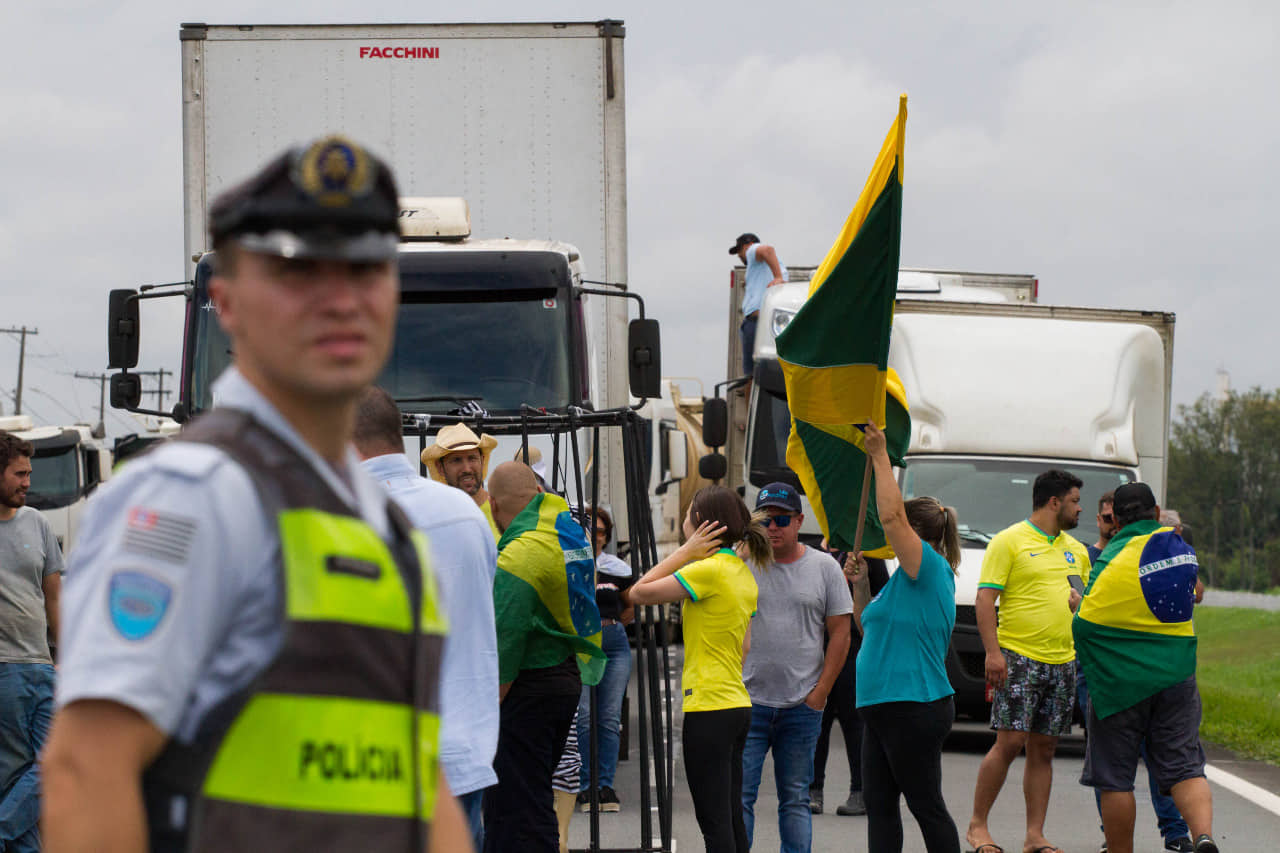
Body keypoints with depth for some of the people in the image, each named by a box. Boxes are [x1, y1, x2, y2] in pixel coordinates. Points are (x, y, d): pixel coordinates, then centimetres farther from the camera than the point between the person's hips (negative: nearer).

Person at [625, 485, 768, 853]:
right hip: (738, 705, 9)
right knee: (732, 817, 10)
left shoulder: (709, 570, -14)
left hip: (709, 708, -9)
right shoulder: (743, 574, 13)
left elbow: (638, 593, -11)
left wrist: (685, 551, -6)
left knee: (714, 819, -8)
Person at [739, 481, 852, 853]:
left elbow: (840, 634, 4)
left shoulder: (825, 568, 4)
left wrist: (821, 692, -3)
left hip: (802, 707, 1)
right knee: (739, 794, -5)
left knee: (795, 798, 8)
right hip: (749, 701, -1)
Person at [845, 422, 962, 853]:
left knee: (927, 807, -4)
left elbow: (891, 516, -20)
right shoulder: (908, 578, 19)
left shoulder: (931, 568, -10)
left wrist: (880, 457, -13)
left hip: (914, 711, -10)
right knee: (879, 805, 8)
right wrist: (860, 585, 16)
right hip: (884, 708, 10)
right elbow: (870, 626, 30)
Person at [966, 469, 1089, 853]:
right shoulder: (1009, 541, -3)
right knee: (1010, 742, -11)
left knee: (1043, 749, 5)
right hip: (1018, 658, -6)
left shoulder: (1075, 550, 17)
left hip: (1063, 662, 6)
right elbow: (985, 598, -8)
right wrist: (993, 652, -16)